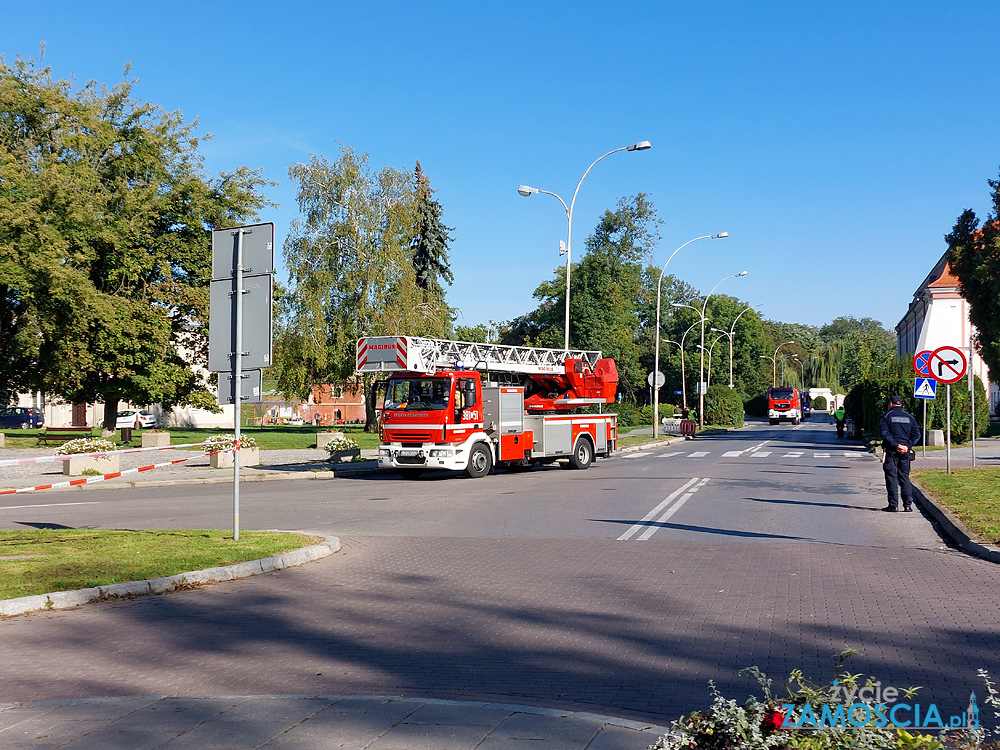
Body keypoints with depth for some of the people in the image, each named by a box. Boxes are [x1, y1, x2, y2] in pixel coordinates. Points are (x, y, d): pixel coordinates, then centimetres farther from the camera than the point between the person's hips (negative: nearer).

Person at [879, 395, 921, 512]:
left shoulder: (886, 416, 1)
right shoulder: (909, 417, 13)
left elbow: (885, 433, -12)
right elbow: (916, 434, 4)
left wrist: (895, 445, -13)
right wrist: (908, 446, -4)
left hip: (891, 450, -4)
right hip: (906, 452, 4)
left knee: (891, 477, -1)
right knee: (905, 477, 10)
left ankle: (893, 505, -4)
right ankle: (908, 504, 4)